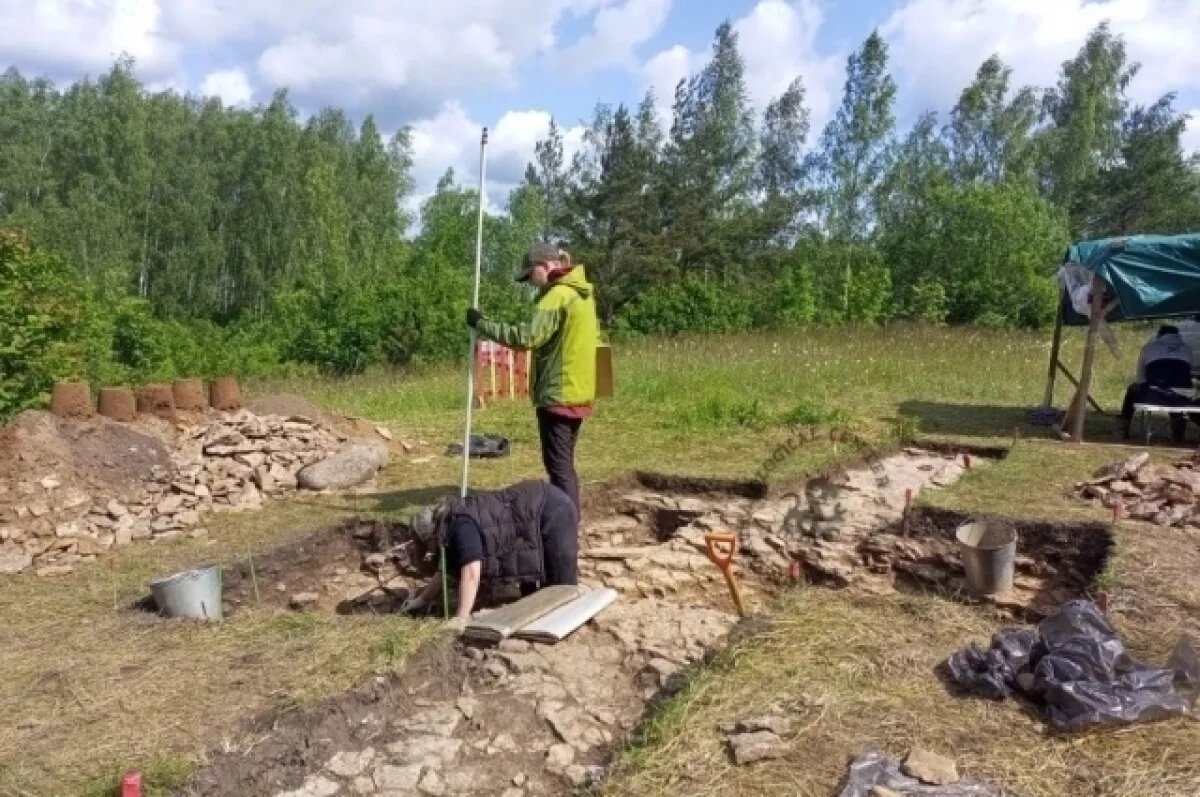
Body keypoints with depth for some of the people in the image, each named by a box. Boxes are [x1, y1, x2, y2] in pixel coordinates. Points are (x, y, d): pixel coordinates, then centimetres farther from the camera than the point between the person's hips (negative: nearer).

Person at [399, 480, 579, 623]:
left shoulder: (461, 526, -23)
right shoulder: (452, 527, 7)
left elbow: (471, 574, -31)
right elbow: (449, 572, 19)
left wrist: (460, 619, -31)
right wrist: (422, 600, 21)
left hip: (552, 510, -10)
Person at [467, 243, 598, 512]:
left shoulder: (559, 295, -16)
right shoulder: (581, 292, 14)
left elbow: (527, 336, -26)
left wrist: (481, 324, -19)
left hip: (558, 394, -10)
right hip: (577, 392, 10)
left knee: (558, 467, -5)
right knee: (564, 464, 17)